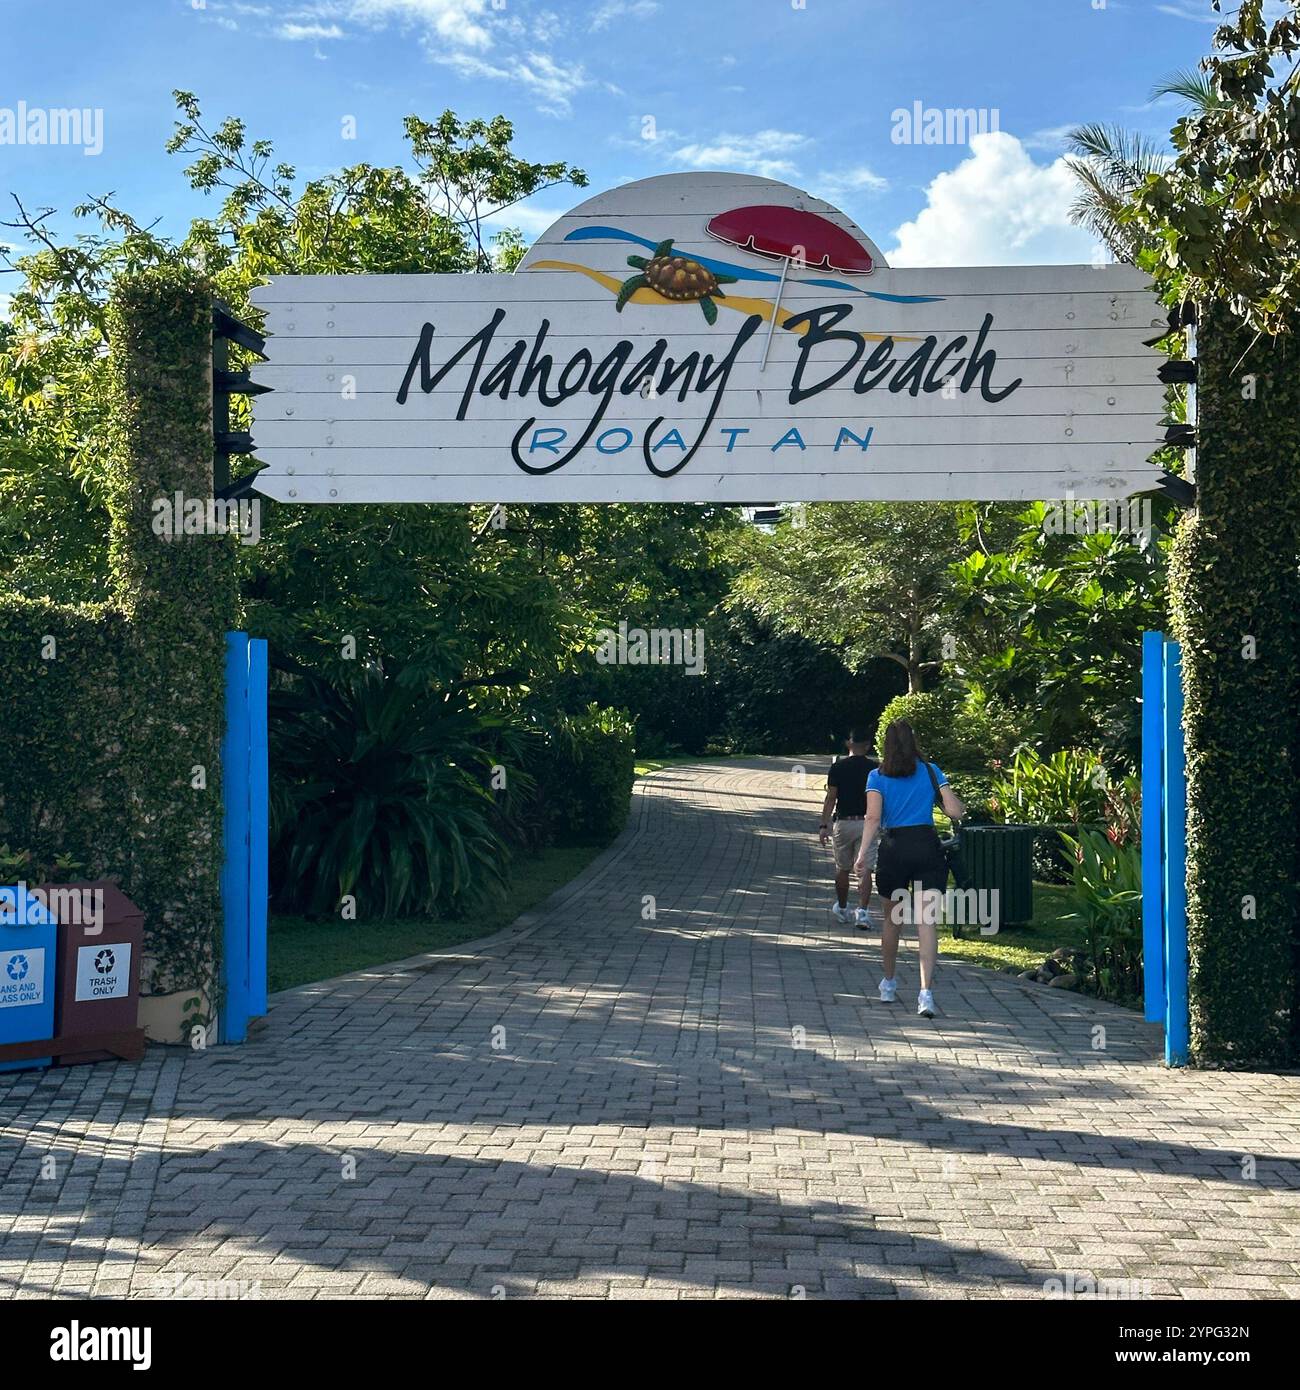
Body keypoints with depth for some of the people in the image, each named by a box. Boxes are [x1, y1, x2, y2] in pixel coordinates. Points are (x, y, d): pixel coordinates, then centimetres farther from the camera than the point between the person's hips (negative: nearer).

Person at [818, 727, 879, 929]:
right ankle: (862, 911, -13)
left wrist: (824, 825, -2)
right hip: (866, 823, 0)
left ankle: (842, 909, 28)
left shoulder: (838, 767, -4)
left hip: (843, 823, 0)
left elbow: (831, 798, -5)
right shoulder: (875, 768, -1)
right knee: (865, 870, -1)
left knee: (842, 869, 14)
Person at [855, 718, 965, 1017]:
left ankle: (888, 984, 33)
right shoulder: (930, 771, 6)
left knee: (892, 919, 18)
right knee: (927, 923, -4)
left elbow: (873, 817, -10)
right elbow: (955, 811, 2)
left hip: (893, 849, 0)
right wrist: (959, 803, 24)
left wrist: (863, 852, -15)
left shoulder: (877, 777, 3)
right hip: (927, 847, 0)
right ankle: (926, 992, -16)